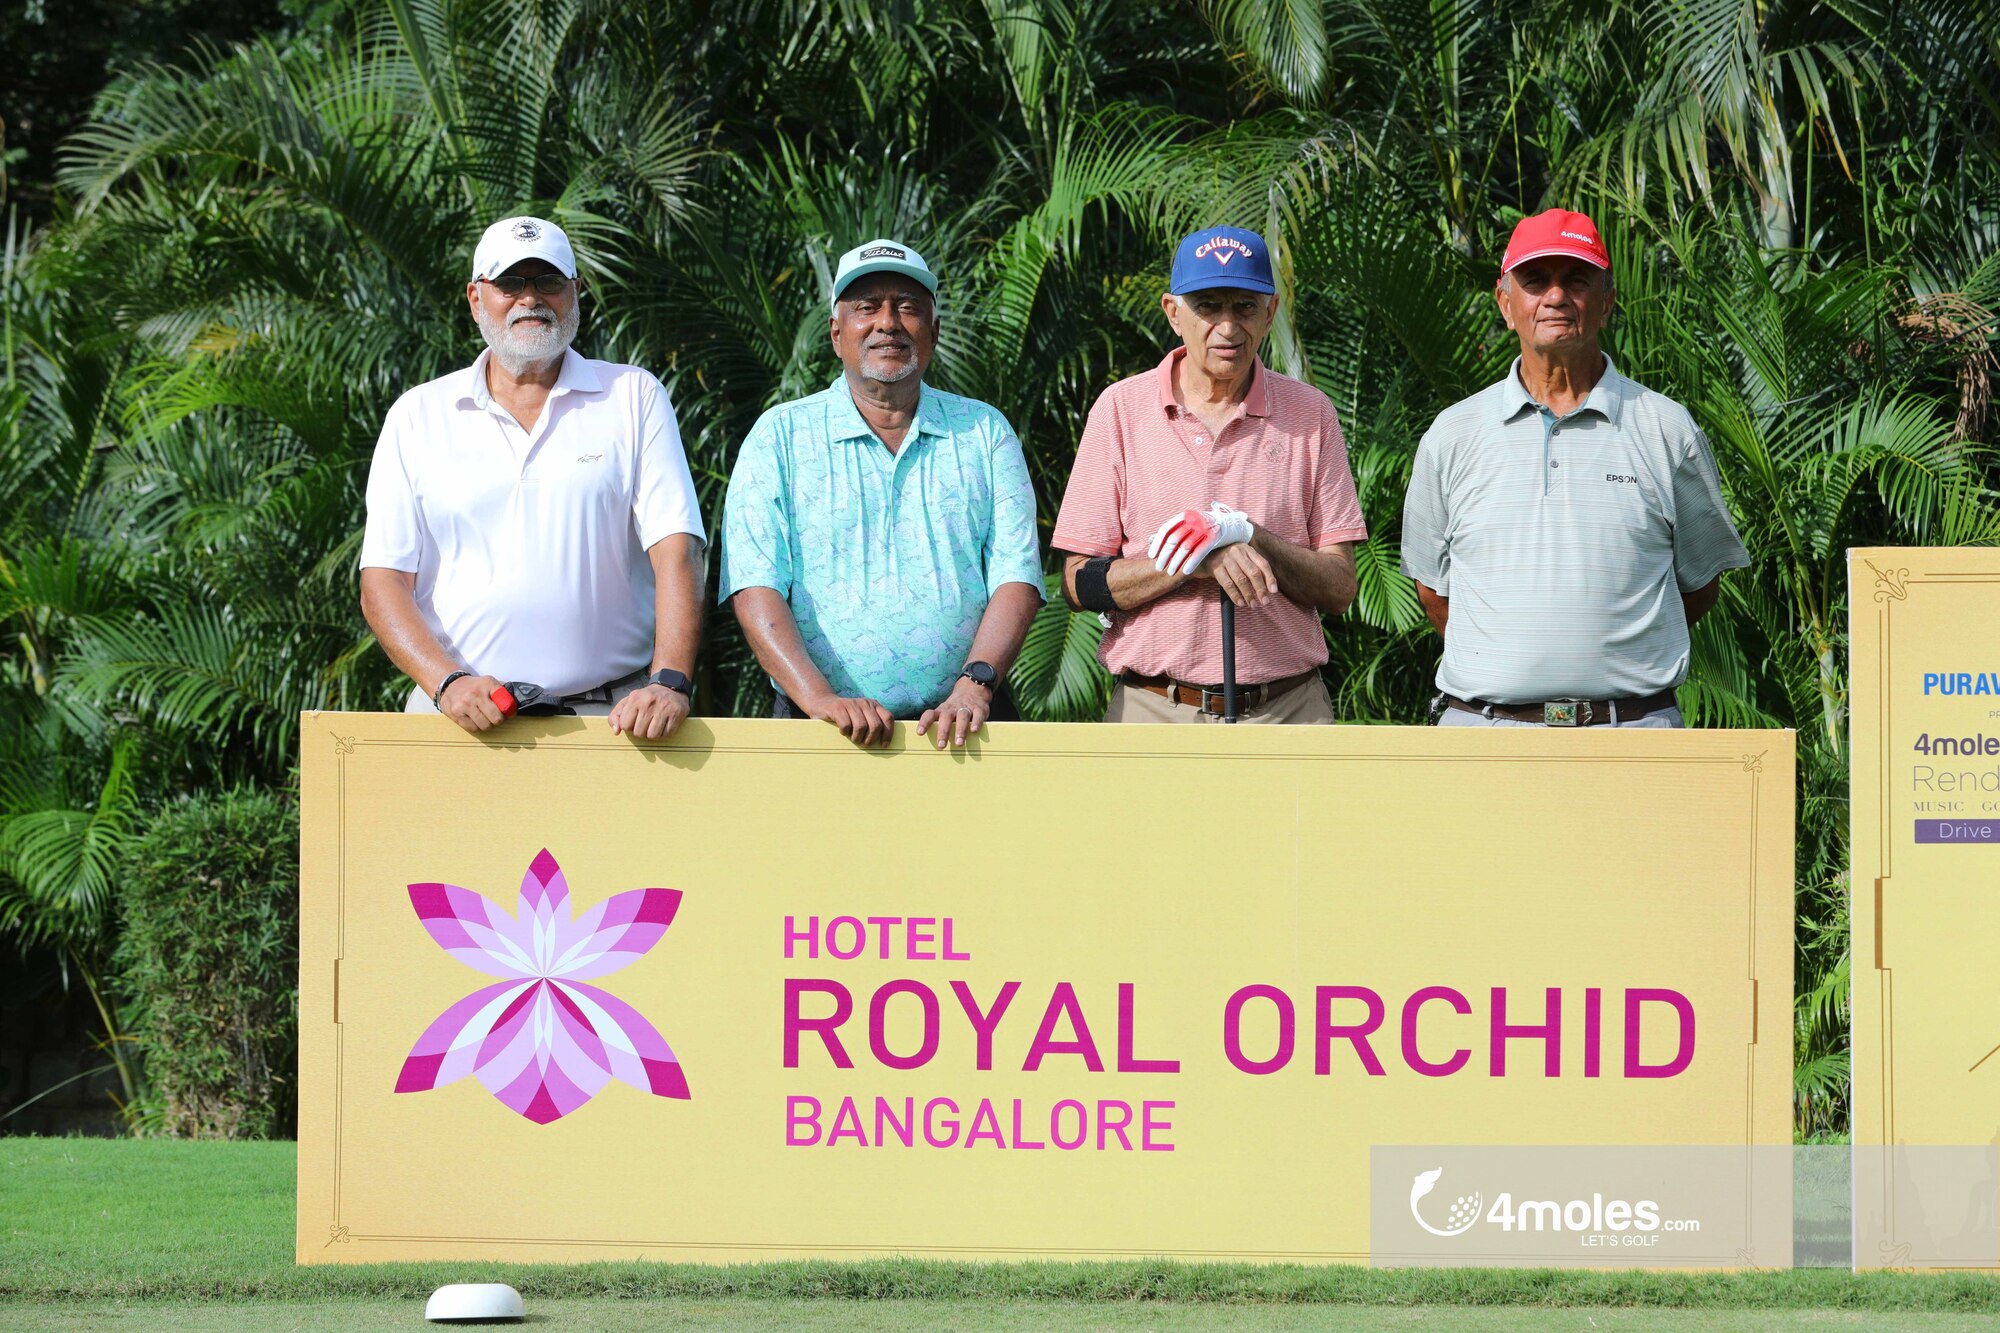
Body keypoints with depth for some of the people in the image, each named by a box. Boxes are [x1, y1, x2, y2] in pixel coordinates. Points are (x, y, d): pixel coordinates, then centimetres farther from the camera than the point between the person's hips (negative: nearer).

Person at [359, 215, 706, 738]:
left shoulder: (634, 397, 12)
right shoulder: (418, 416, 14)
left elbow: (675, 551, 1)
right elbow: (383, 582, 7)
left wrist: (669, 681, -14)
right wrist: (448, 682, -10)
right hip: (460, 715, 0)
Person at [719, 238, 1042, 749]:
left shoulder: (984, 433, 15)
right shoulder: (780, 436, 10)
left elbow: (1016, 578, 7)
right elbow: (754, 588, 0)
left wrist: (975, 684, -12)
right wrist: (820, 697, -15)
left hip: (956, 729, 1)